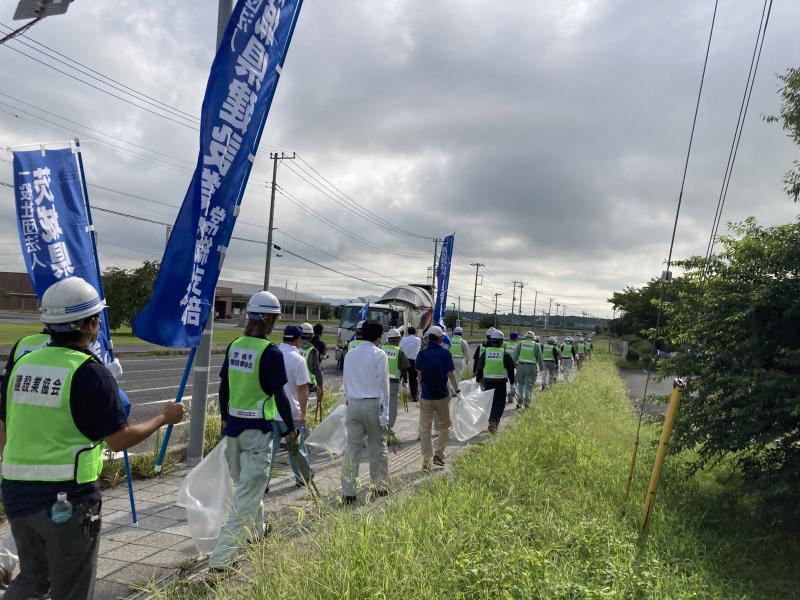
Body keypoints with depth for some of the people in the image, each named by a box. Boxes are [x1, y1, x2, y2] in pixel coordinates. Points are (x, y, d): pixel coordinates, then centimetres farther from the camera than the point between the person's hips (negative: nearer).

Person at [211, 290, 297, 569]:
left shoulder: (234, 346, 2)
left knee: (244, 483, 24)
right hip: (258, 430, -7)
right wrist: (291, 427, -1)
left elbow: (223, 387, 10)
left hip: (233, 426, 7)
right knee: (248, 492, 1)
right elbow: (280, 395, -14)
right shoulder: (271, 353, -17)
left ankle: (255, 530, 45)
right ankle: (222, 556, -1)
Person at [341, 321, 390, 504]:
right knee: (377, 447, 10)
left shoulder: (350, 353, 10)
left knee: (352, 447, 5)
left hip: (353, 404, 4)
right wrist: (385, 413, -3)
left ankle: (347, 492, 4)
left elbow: (345, 381, 13)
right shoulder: (378, 354, -6)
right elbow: (383, 385, -7)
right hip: (372, 404, -4)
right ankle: (380, 487, 20)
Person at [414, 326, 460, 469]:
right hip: (442, 396, -2)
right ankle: (438, 454, 6)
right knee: (444, 427, 15)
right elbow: (451, 374, -7)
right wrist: (457, 390, 4)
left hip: (426, 397, 2)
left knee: (425, 430, 7)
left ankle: (426, 461, 6)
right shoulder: (445, 353, -7)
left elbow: (419, 375, 7)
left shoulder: (422, 354, 0)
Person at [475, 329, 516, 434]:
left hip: (488, 382, 2)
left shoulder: (485, 353, 1)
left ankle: (491, 422, 19)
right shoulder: (505, 354, -5)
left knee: (489, 403, 16)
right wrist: (512, 385, 5)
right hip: (501, 383, -2)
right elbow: (510, 370, -2)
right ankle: (494, 422, -12)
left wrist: (478, 382, 13)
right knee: (500, 404, 5)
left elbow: (479, 368, 4)